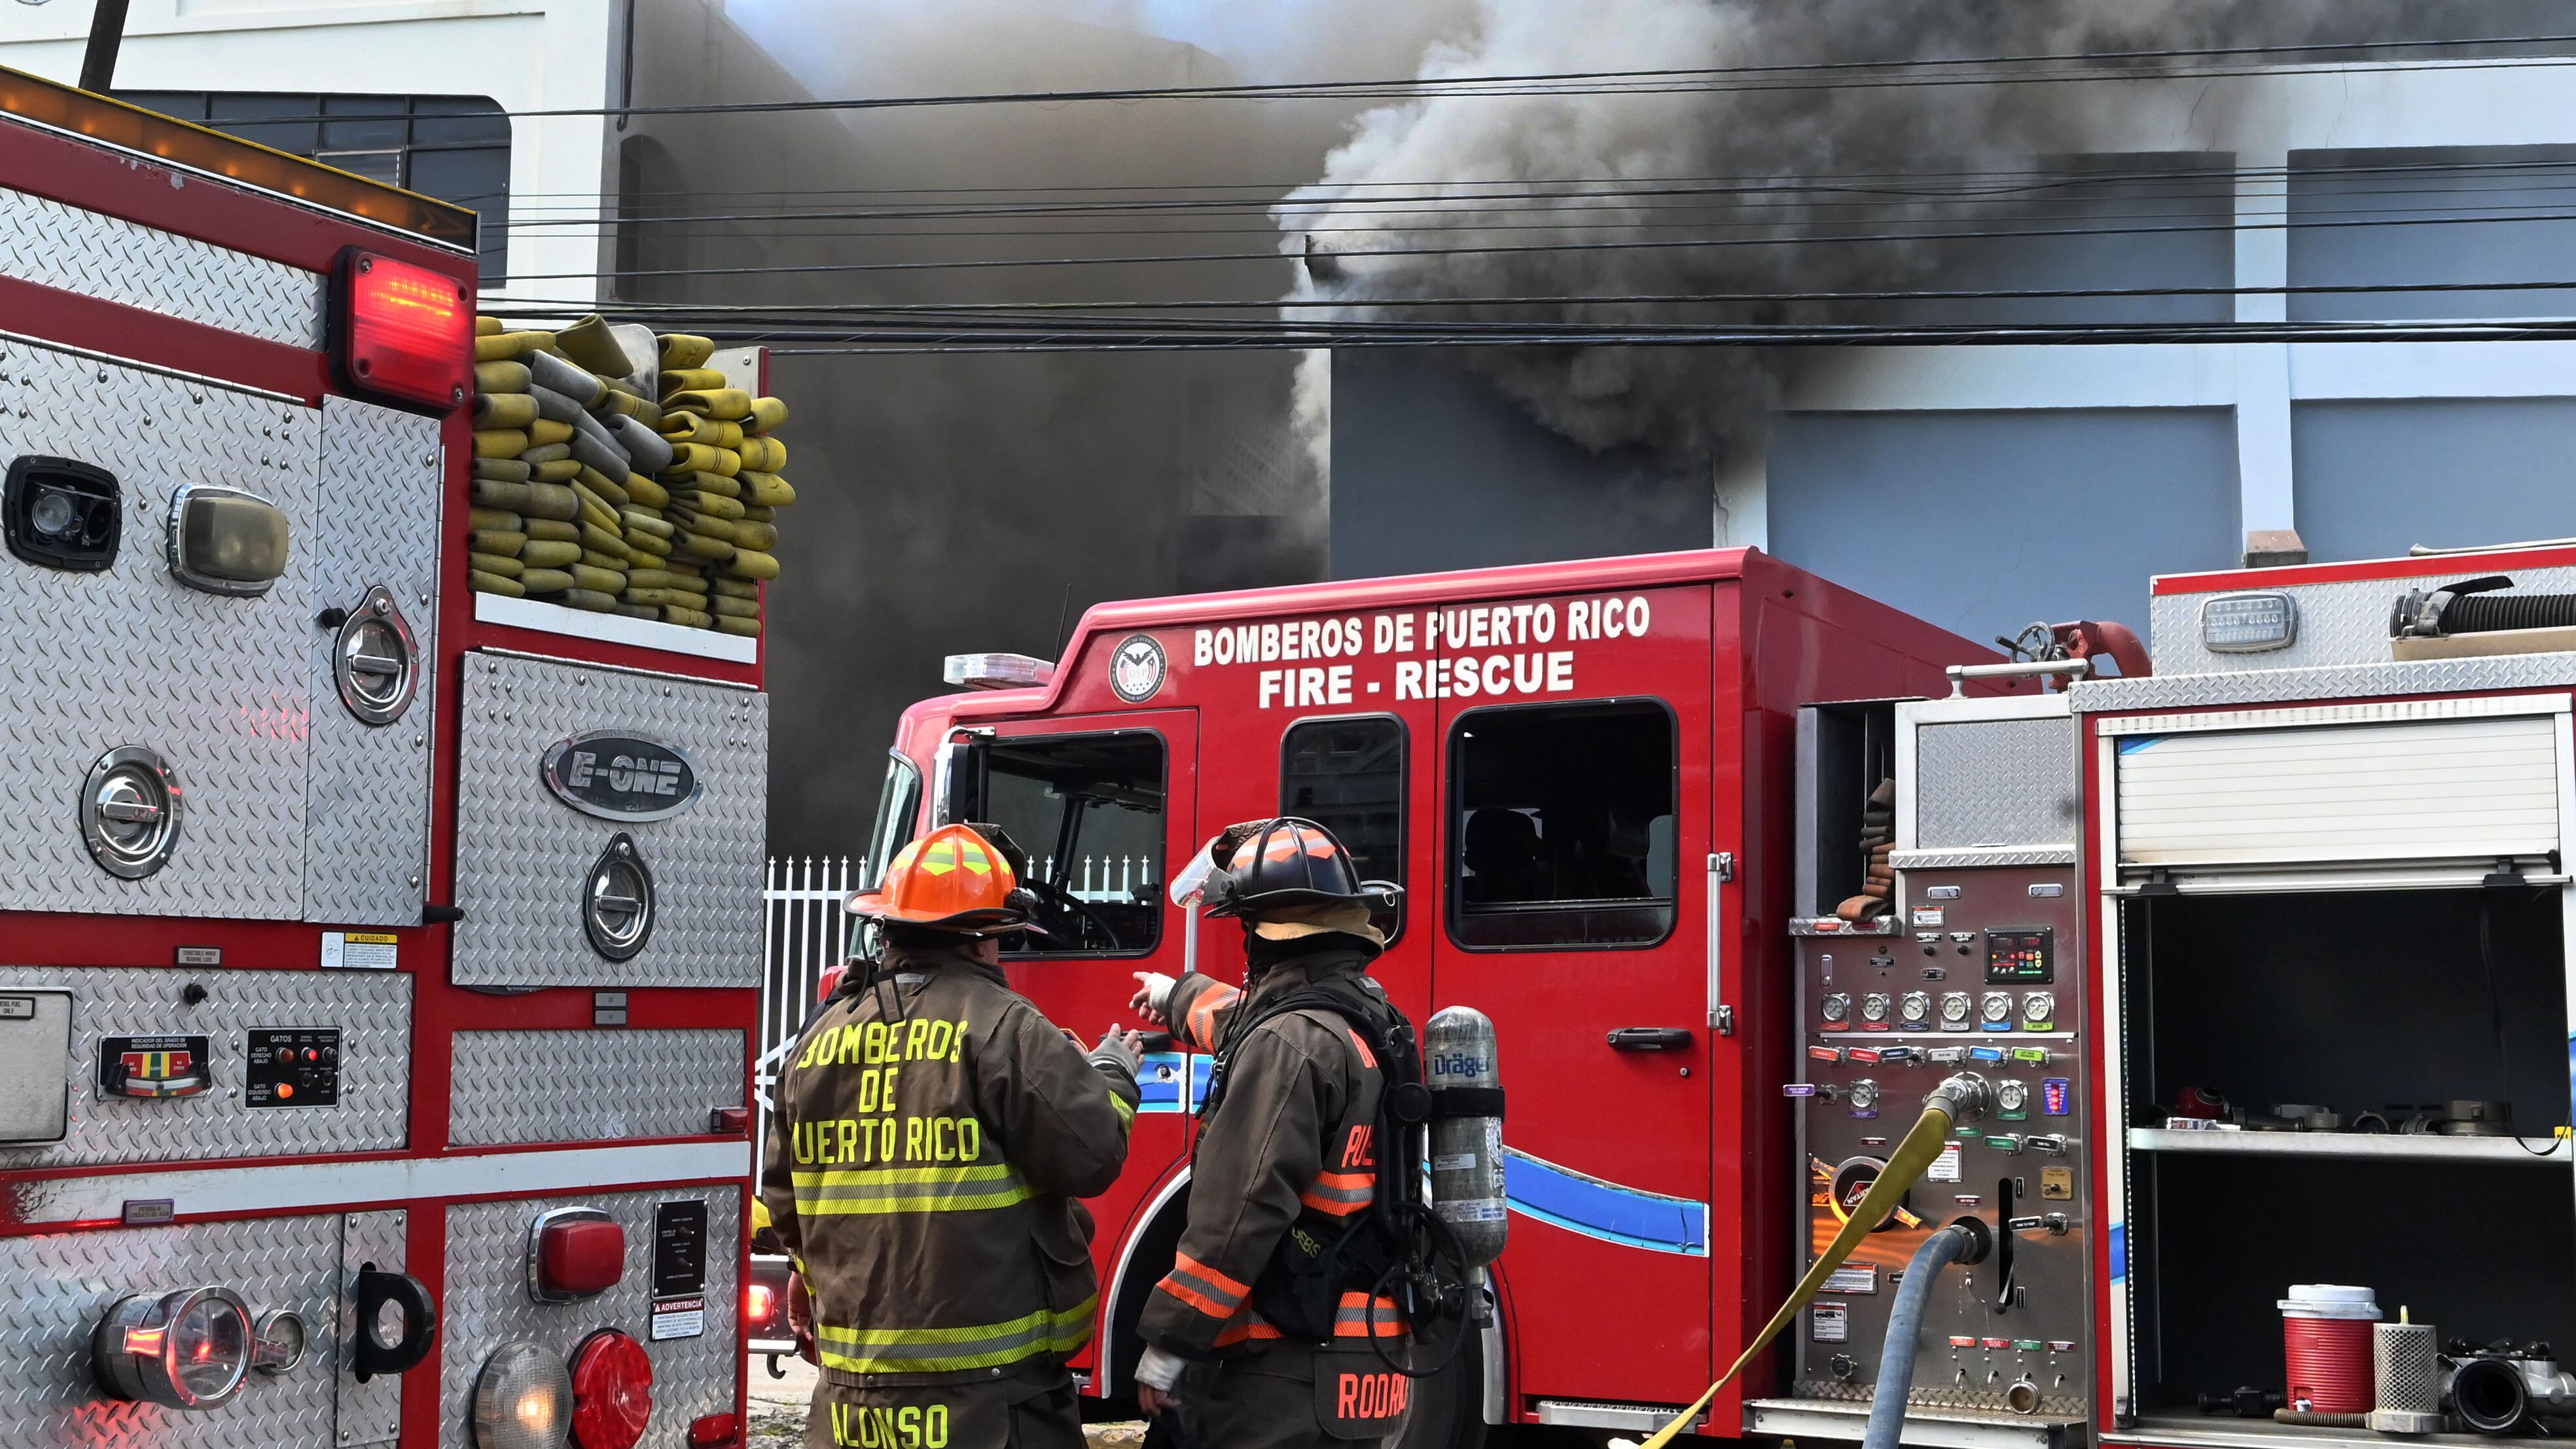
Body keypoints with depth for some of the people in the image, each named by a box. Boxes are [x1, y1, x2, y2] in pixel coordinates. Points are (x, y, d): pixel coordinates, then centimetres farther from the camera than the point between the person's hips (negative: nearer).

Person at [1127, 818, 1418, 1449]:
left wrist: (1168, 1343, -19)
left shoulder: (1289, 1042, -18)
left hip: (1286, 1373, -10)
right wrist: (1180, 998, 54)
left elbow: (1240, 1211, -24)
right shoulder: (1364, 1015, 12)